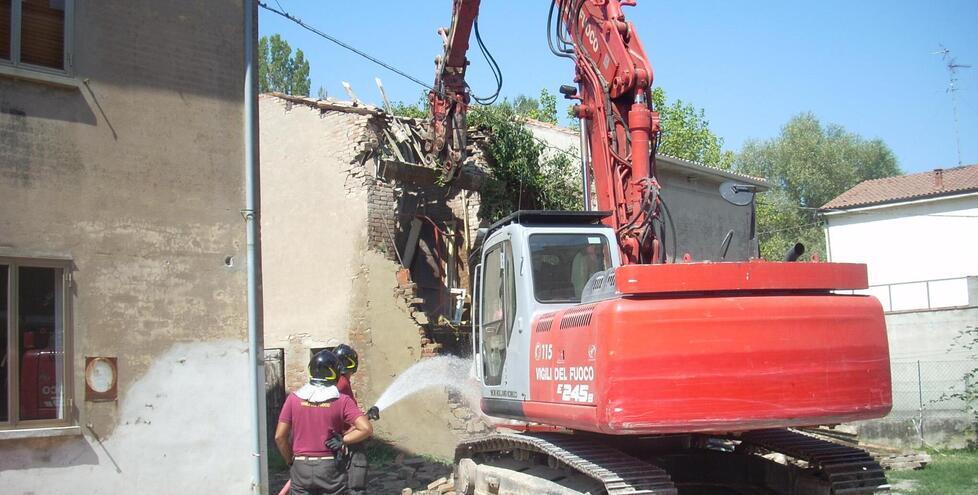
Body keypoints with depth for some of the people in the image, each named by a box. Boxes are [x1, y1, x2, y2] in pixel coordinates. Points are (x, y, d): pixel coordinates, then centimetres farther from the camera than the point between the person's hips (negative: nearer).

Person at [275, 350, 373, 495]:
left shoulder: (294, 399, -2)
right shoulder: (342, 401, -8)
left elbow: (279, 436, -3)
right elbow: (366, 429, -18)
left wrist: (291, 460, 11)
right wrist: (343, 440, -6)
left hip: (301, 468, 2)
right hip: (330, 467, -2)